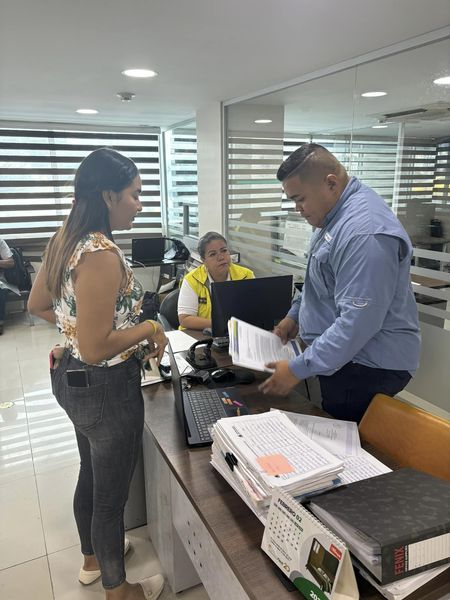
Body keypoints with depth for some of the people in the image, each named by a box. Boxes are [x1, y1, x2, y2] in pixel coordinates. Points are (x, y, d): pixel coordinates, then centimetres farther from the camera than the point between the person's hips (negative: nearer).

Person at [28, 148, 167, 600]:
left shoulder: (63, 240, 1)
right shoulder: (101, 253, -28)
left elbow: (37, 306, 13)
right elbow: (95, 349, -29)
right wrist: (149, 329, -16)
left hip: (70, 378, 10)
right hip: (106, 387, -9)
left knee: (90, 474, 28)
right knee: (111, 493, 13)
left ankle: (92, 558, 53)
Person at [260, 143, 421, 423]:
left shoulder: (364, 232, -27)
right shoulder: (339, 211, 7)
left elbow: (358, 322, -30)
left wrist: (298, 369, -24)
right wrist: (295, 314, 12)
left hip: (369, 368, -9)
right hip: (342, 357, 9)